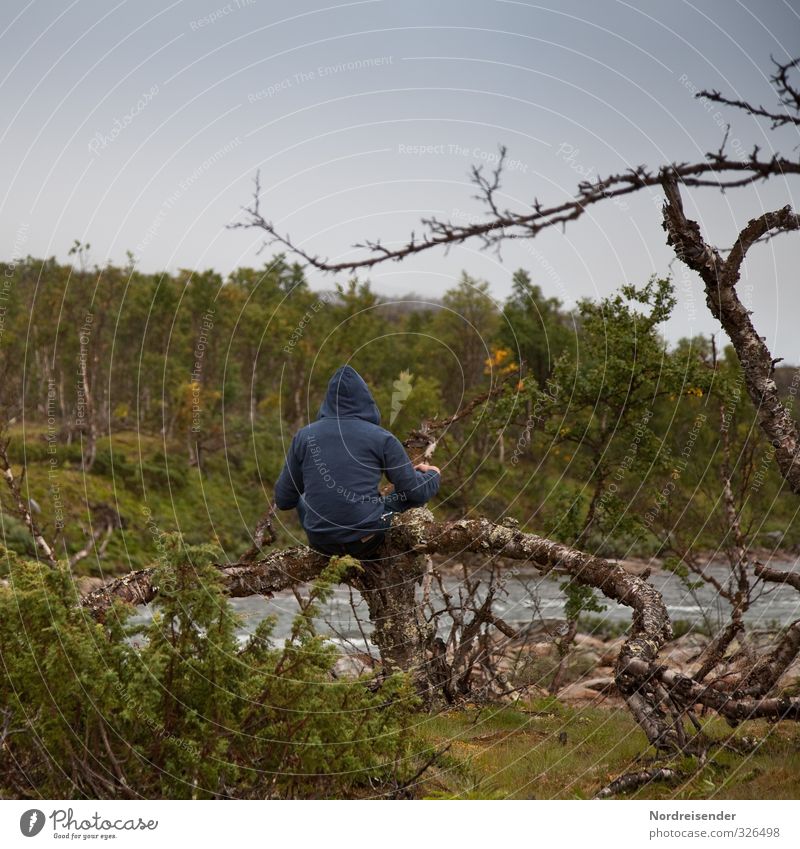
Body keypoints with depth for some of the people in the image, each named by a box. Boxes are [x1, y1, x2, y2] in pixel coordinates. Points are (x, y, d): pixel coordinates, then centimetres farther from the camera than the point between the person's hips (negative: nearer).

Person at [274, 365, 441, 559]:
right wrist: (433, 476, 22)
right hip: (366, 541, -2)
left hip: (320, 542, 2)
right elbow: (417, 493, -1)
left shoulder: (304, 435, 2)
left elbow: (283, 501, 7)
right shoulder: (381, 438, -4)